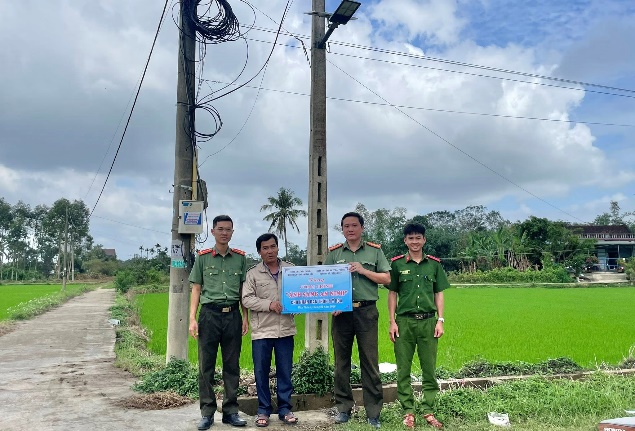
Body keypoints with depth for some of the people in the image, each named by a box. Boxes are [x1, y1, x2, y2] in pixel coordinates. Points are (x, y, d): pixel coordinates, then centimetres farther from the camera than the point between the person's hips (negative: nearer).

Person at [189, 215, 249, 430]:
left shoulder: (240, 257, 8)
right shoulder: (203, 257, 5)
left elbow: (244, 290, 11)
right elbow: (196, 290, 5)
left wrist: (245, 317, 5)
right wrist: (192, 319, -3)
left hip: (233, 315, 2)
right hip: (209, 314, -1)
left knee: (232, 365, 7)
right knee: (206, 365, 3)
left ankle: (230, 411, 17)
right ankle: (207, 413, 13)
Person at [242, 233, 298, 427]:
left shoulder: (291, 269, 6)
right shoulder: (253, 273, 1)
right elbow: (246, 299, -6)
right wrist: (269, 304, -15)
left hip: (285, 329, 1)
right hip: (261, 331, -1)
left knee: (285, 371, 9)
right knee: (261, 372, 7)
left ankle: (285, 409, 21)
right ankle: (263, 411, 20)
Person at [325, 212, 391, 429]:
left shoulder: (375, 251, 6)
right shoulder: (333, 253, 9)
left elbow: (386, 279, 3)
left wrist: (364, 271, -10)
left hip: (367, 311, -1)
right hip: (341, 312, 2)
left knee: (370, 362, 0)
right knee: (341, 361, 8)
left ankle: (373, 412, 10)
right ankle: (343, 408, 20)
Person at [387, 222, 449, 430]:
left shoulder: (434, 264, 6)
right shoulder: (397, 264, 2)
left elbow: (439, 294, 9)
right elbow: (392, 294, 4)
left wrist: (440, 320, 2)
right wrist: (392, 322, -1)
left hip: (428, 321, 1)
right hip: (404, 321, -1)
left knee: (429, 369, 5)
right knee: (403, 370, 4)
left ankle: (428, 411, 17)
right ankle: (408, 411, 15)